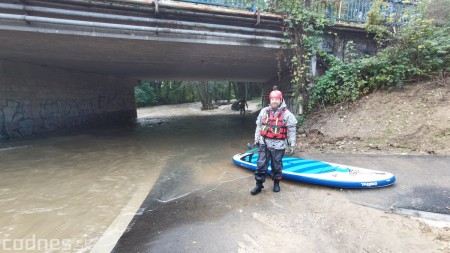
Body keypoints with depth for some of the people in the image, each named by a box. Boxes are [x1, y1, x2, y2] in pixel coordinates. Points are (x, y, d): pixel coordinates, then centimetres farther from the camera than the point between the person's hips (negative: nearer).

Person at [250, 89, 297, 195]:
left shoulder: (286, 114, -6)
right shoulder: (264, 111, 5)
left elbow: (291, 131, -3)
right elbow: (259, 126, 12)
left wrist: (292, 145, -4)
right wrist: (256, 139, 13)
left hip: (278, 145, -3)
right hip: (264, 143, 3)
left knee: (277, 165, 11)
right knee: (261, 164, 4)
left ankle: (276, 183, 33)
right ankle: (259, 185, 17)